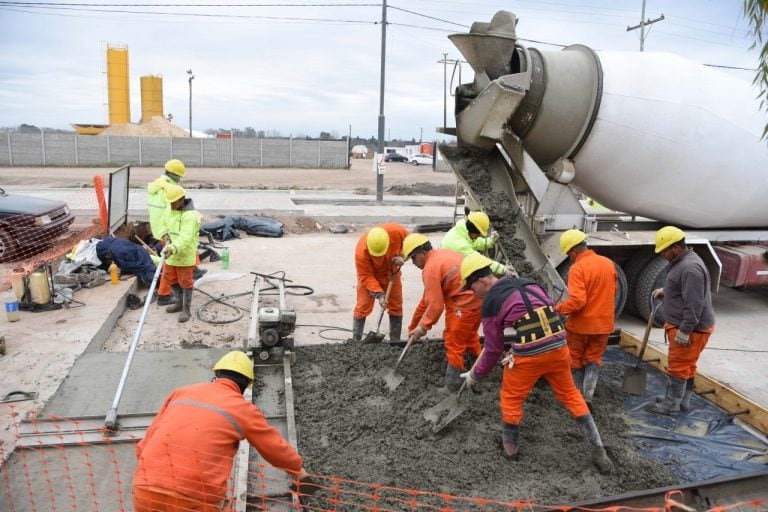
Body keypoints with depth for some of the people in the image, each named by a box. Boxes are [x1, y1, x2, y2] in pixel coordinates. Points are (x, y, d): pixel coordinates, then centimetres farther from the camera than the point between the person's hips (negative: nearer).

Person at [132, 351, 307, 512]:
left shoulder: (183, 392, 16)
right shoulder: (244, 409, 7)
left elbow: (151, 435, 19)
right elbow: (275, 447, 19)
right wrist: (298, 468, 36)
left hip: (145, 488, 4)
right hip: (193, 498, -4)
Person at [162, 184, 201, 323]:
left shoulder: (191, 216, -23)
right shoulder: (171, 211, 4)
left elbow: (185, 237, -34)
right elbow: (166, 226, 21)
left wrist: (172, 248, -48)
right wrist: (167, 235, -1)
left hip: (184, 255, -8)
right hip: (170, 254, 8)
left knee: (185, 282, 3)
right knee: (172, 279, 20)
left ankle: (186, 309, 15)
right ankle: (179, 303, 39)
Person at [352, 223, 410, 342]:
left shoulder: (397, 231, -33)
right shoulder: (361, 251, -37)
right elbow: (366, 276, -28)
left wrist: (401, 255, -26)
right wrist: (379, 294, -36)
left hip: (391, 273, 3)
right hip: (369, 274, -3)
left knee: (396, 306, 5)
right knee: (363, 307, -6)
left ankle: (396, 341, 15)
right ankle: (355, 341, 5)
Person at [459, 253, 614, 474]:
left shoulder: (491, 302, -3)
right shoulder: (529, 283, 14)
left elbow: (493, 348, 2)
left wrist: (476, 375, 16)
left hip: (528, 356, -6)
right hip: (558, 347, 6)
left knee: (511, 400, 18)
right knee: (571, 396, 21)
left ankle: (510, 449, 33)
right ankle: (598, 451, 24)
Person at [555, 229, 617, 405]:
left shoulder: (577, 268, -20)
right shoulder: (609, 264, 2)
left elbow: (577, 301, -27)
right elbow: (612, 293, 13)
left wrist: (558, 309, -13)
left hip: (580, 325, -5)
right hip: (603, 323, 5)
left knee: (576, 361, 14)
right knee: (594, 359, 18)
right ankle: (588, 395, 8)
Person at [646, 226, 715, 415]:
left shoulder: (690, 268, -25)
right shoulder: (683, 261, 9)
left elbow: (694, 305, -27)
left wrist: (684, 332, -25)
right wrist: (665, 291, 15)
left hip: (691, 328, -10)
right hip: (682, 326, 10)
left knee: (678, 366, 0)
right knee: (686, 365, 19)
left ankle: (671, 405, 10)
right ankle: (683, 400, 31)